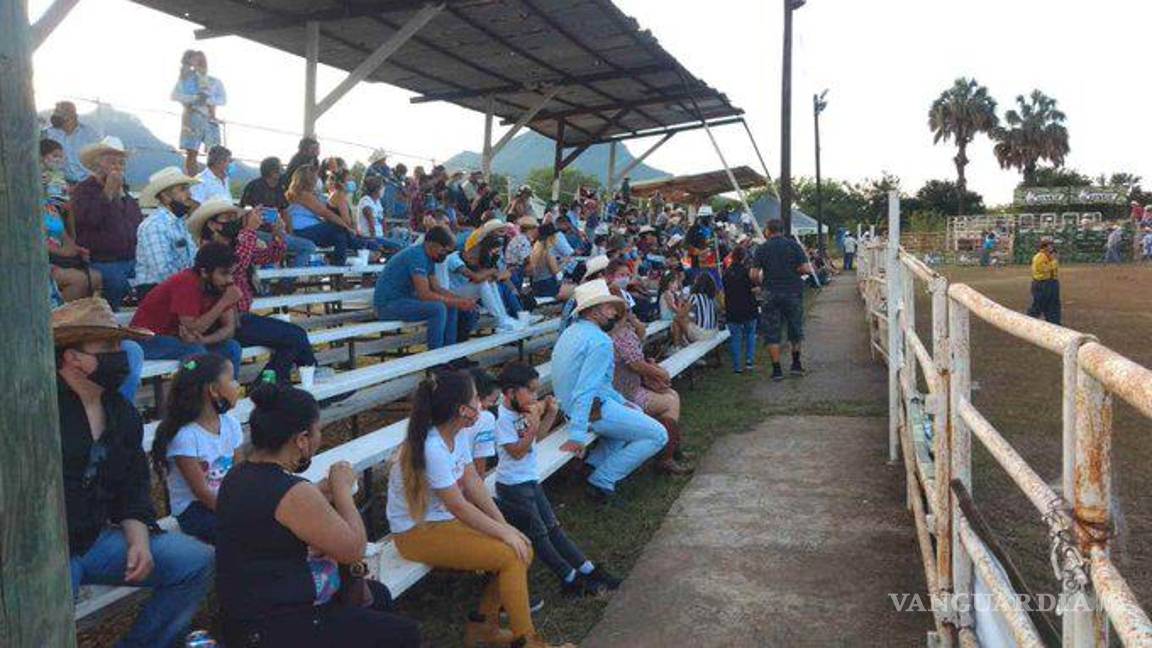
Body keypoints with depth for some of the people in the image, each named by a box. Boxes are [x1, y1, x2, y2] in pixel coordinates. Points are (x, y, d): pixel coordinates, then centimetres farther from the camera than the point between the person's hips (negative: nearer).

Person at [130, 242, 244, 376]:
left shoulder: (220, 285, -7)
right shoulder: (186, 284, -26)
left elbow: (229, 329, -8)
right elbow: (193, 329, -29)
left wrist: (202, 340, -26)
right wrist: (224, 302, -31)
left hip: (178, 337, 6)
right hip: (149, 339, -6)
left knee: (232, 347, -12)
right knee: (195, 351, -31)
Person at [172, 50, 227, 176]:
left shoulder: (215, 82, 15)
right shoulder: (186, 79, 10)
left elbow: (223, 99, 2)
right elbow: (174, 95, -2)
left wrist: (208, 99, -15)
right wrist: (194, 98, -15)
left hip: (210, 121, 2)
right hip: (192, 120, -2)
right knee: (191, 153, -7)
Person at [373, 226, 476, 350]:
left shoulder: (428, 257, 7)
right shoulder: (417, 256, -23)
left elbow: (436, 288, 9)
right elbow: (425, 294, -27)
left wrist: (461, 299, -5)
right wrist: (456, 302, -22)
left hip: (404, 299, 10)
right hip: (388, 304, -10)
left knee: (450, 307, 4)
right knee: (438, 308, -26)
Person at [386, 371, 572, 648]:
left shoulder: (459, 434, -1)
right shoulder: (432, 448, -28)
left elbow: (473, 483, 2)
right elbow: (458, 506, -24)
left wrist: (505, 525, -6)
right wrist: (504, 533, -16)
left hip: (446, 519, 9)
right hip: (417, 532, -9)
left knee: (522, 548, -1)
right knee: (510, 556, -17)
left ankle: (483, 625, 15)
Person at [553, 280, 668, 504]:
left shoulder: (571, 332, 11)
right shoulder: (600, 341, -21)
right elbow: (585, 389, -29)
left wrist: (621, 402, 19)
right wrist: (577, 435, -30)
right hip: (594, 410, -10)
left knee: (635, 412, 31)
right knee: (657, 436, -2)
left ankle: (596, 463, 15)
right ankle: (602, 482, -5)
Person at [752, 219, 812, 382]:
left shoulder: (762, 248, -3)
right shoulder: (794, 245, -1)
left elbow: (754, 275, -7)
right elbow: (806, 269, -7)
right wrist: (794, 271, 12)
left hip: (770, 294, -1)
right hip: (793, 292, 1)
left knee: (772, 333, 5)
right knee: (795, 329, 18)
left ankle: (777, 370, 3)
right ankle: (796, 364, 25)